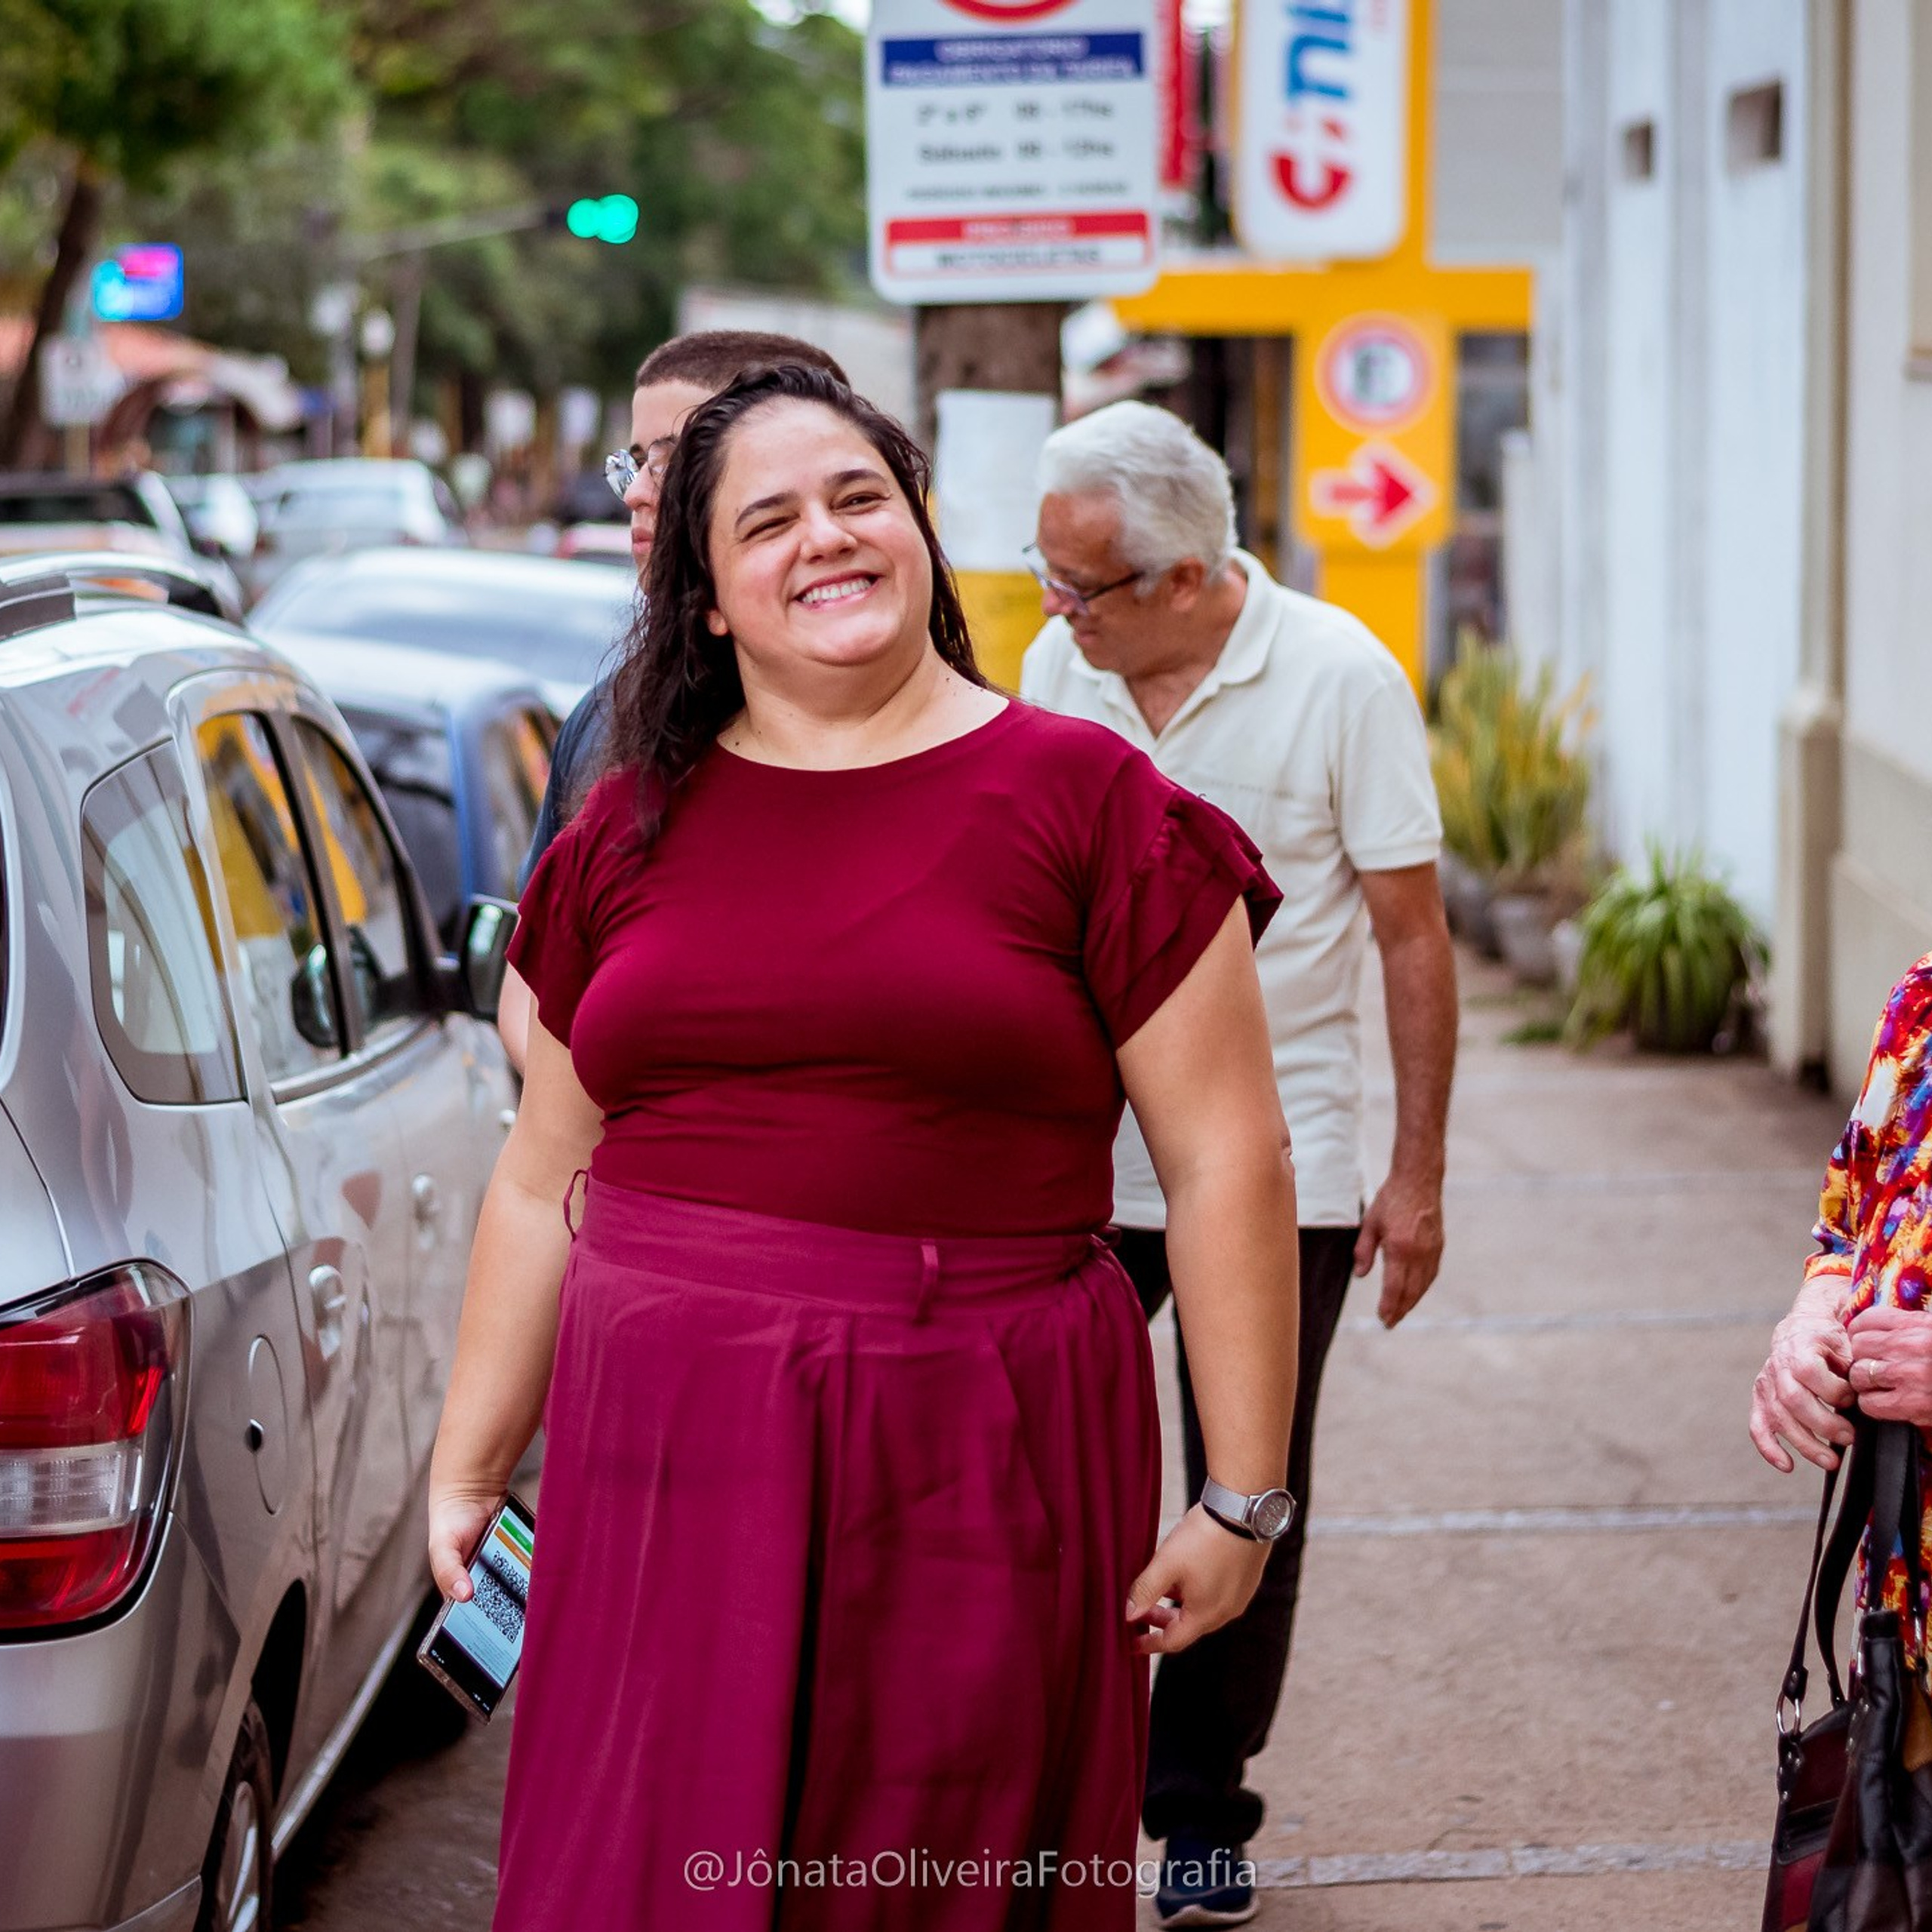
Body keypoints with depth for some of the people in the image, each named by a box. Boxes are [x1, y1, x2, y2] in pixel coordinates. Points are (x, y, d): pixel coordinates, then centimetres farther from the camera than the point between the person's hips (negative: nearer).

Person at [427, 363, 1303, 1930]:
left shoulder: (1086, 802, -1)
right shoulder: (631, 830, 10)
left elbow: (1228, 1165, -2)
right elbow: (546, 1180, 17)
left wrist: (1244, 1503, -4)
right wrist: (470, 1461, 16)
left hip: (968, 1457, -3)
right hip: (666, 1454, 3)